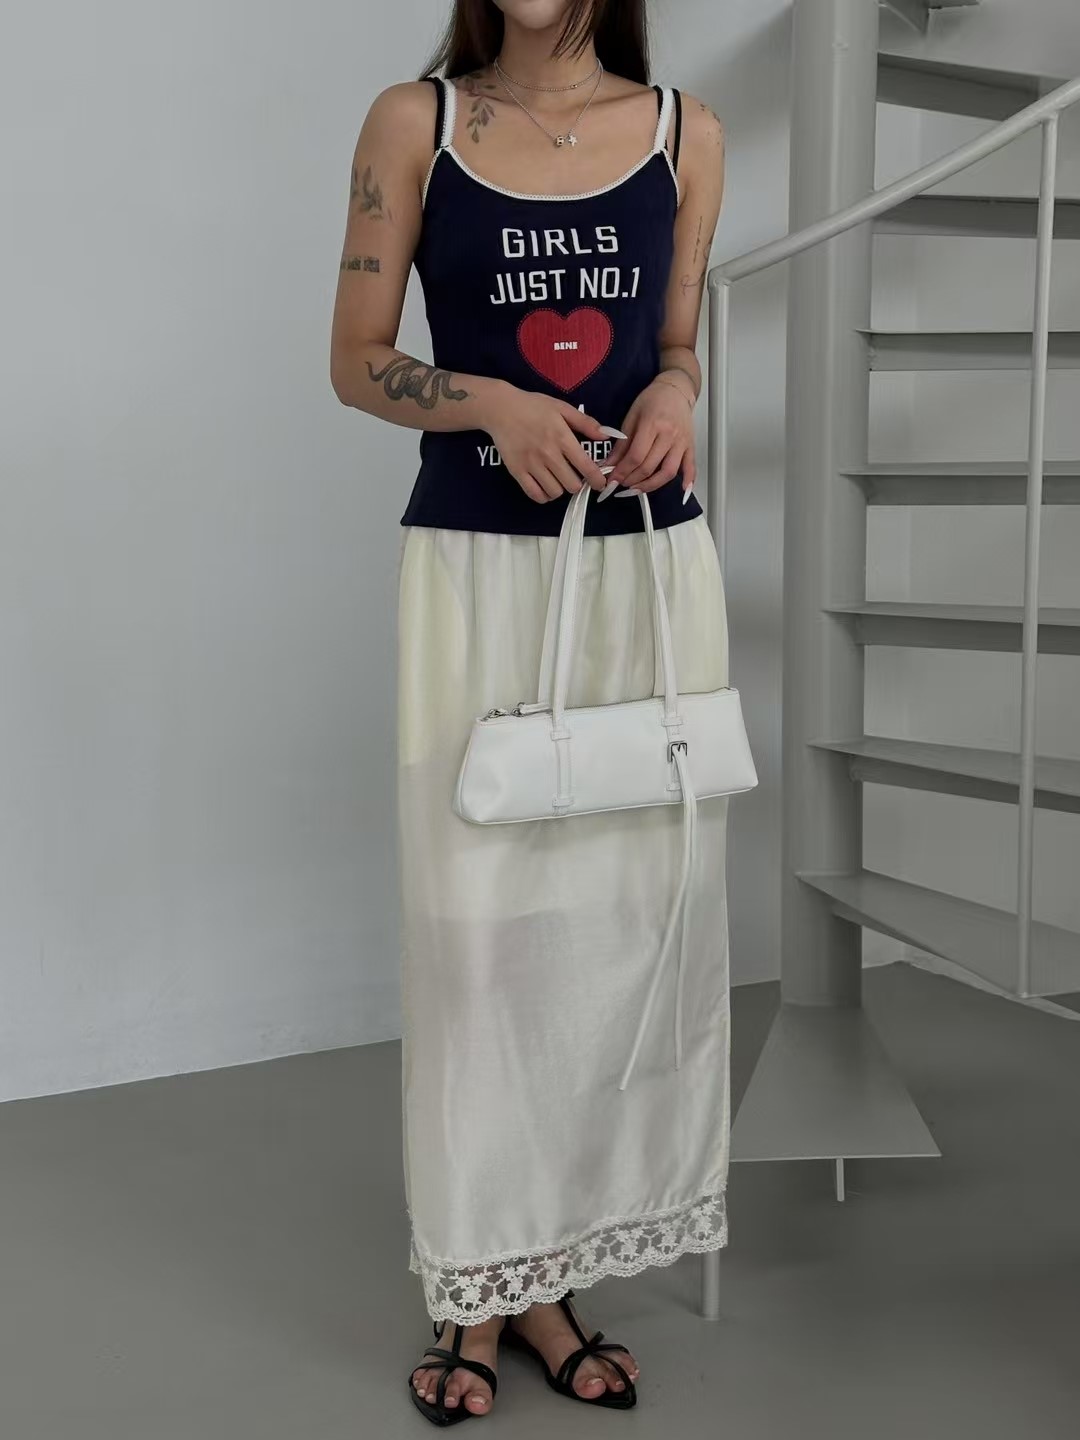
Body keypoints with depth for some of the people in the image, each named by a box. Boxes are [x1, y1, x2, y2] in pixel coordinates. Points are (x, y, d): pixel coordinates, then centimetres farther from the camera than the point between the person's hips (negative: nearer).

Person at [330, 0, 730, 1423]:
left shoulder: (685, 130, 8)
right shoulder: (414, 121, 3)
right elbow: (356, 361, 2)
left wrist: (671, 395, -7)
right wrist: (496, 405, -15)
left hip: (651, 566, 3)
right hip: (476, 564, -2)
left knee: (629, 907, 4)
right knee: (482, 918, 0)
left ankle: (553, 1273, 19)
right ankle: (479, 1285, 14)